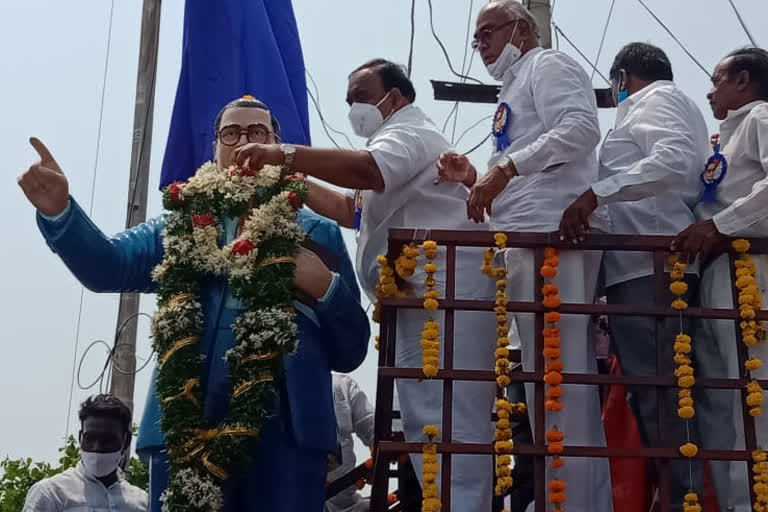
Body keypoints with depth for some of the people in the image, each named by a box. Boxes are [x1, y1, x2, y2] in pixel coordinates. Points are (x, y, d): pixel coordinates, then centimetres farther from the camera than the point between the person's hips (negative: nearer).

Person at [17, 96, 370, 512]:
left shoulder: (319, 234, 16)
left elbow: (351, 352, 12)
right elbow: (108, 266, -4)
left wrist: (325, 287, -5)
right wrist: (59, 210, -22)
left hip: (289, 428, 0)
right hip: (189, 421, 0)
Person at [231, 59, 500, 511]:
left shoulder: (410, 134, -5)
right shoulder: (400, 142, 30)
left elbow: (364, 170, -28)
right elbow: (350, 210, 29)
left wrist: (286, 155, -30)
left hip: (446, 294, -11)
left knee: (448, 421, -15)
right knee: (427, 420, 11)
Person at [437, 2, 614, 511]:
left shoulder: (548, 65, 3)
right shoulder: (517, 88, 31)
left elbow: (581, 127, -17)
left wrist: (505, 168, -19)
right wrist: (476, 179, 15)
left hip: (554, 232, -10)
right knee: (565, 376, 8)